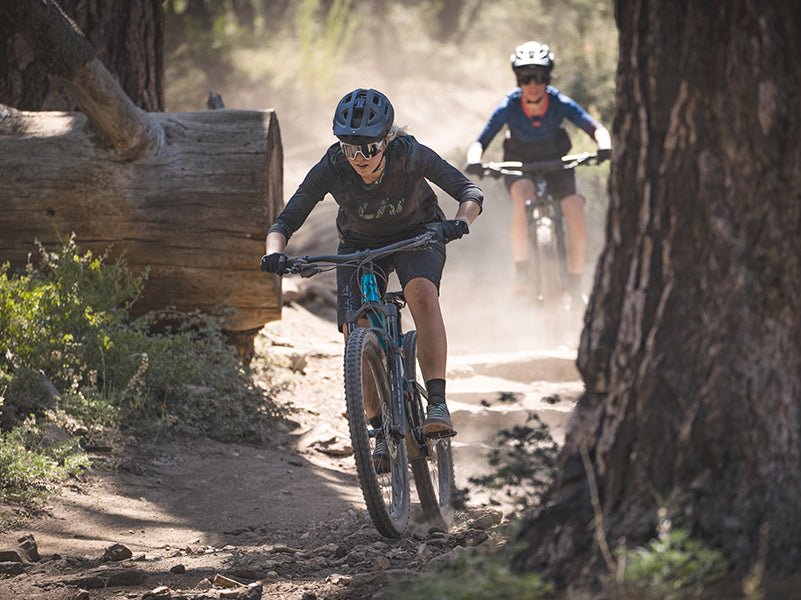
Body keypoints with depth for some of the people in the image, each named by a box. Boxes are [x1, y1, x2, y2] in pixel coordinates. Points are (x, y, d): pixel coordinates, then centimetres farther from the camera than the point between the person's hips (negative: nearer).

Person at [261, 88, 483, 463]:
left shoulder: (411, 155, -31)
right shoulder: (331, 168, -28)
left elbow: (470, 192, -30)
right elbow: (285, 221, -26)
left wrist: (460, 222, -51)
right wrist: (275, 252, -47)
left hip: (417, 234, -2)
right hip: (360, 243, 2)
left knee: (421, 291, -33)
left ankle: (437, 402, -33)